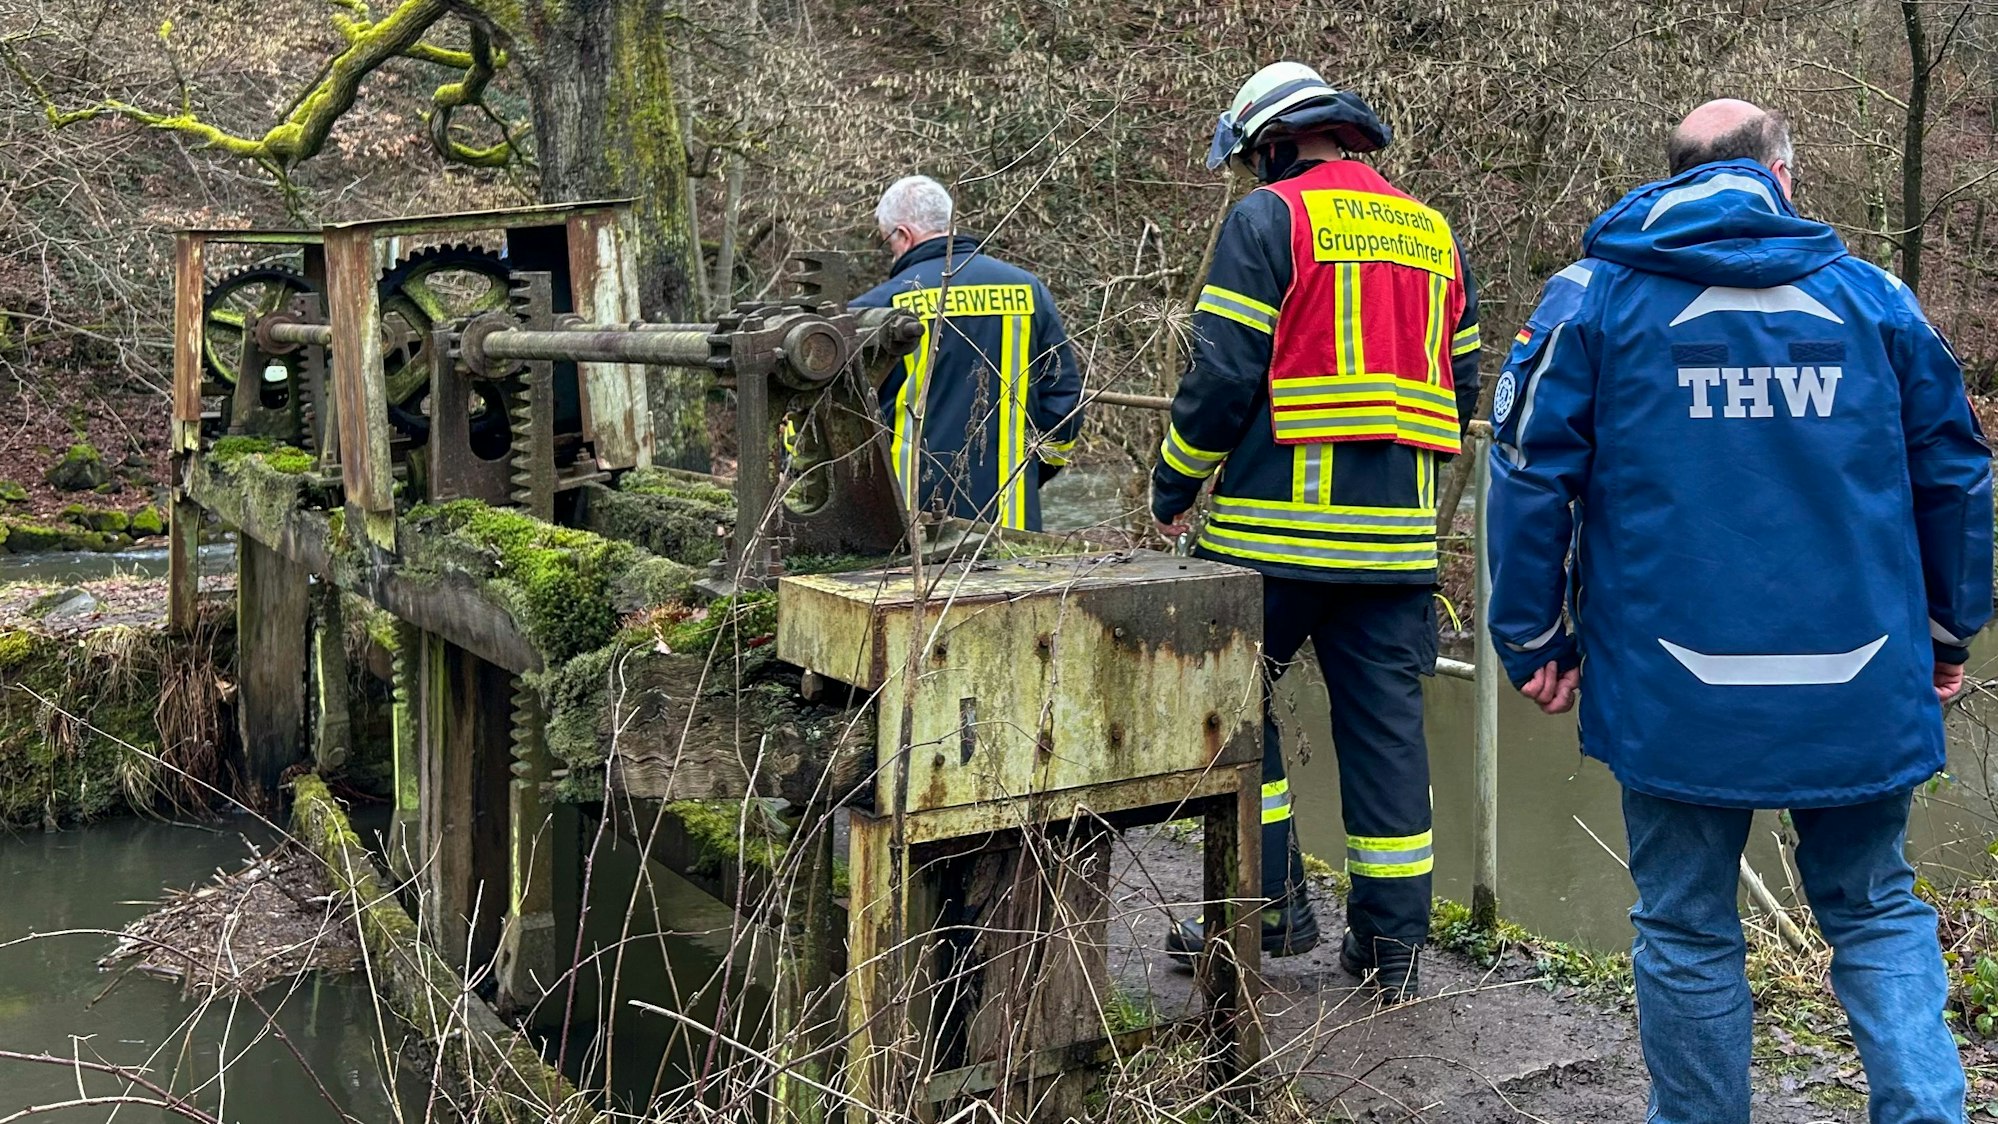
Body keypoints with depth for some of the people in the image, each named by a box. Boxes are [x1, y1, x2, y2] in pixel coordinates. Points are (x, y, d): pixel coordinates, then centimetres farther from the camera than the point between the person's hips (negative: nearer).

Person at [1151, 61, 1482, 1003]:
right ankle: (1391, 942, 15)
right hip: (1398, 536, 6)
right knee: (1386, 722, 9)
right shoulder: (1434, 236, 16)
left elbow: (1222, 374, -10)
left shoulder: (1268, 219, -4)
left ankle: (1270, 902, 10)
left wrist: (1173, 487, 2)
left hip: (1277, 526, -5)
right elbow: (1462, 387, 17)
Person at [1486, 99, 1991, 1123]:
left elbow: (1530, 472, -4)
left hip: (1675, 692, -2)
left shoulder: (1595, 294, 0)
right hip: (1858, 691, 2)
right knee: (1877, 909, 19)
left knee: (1687, 931, 11)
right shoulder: (1875, 298, 6)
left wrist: (1533, 640, 3)